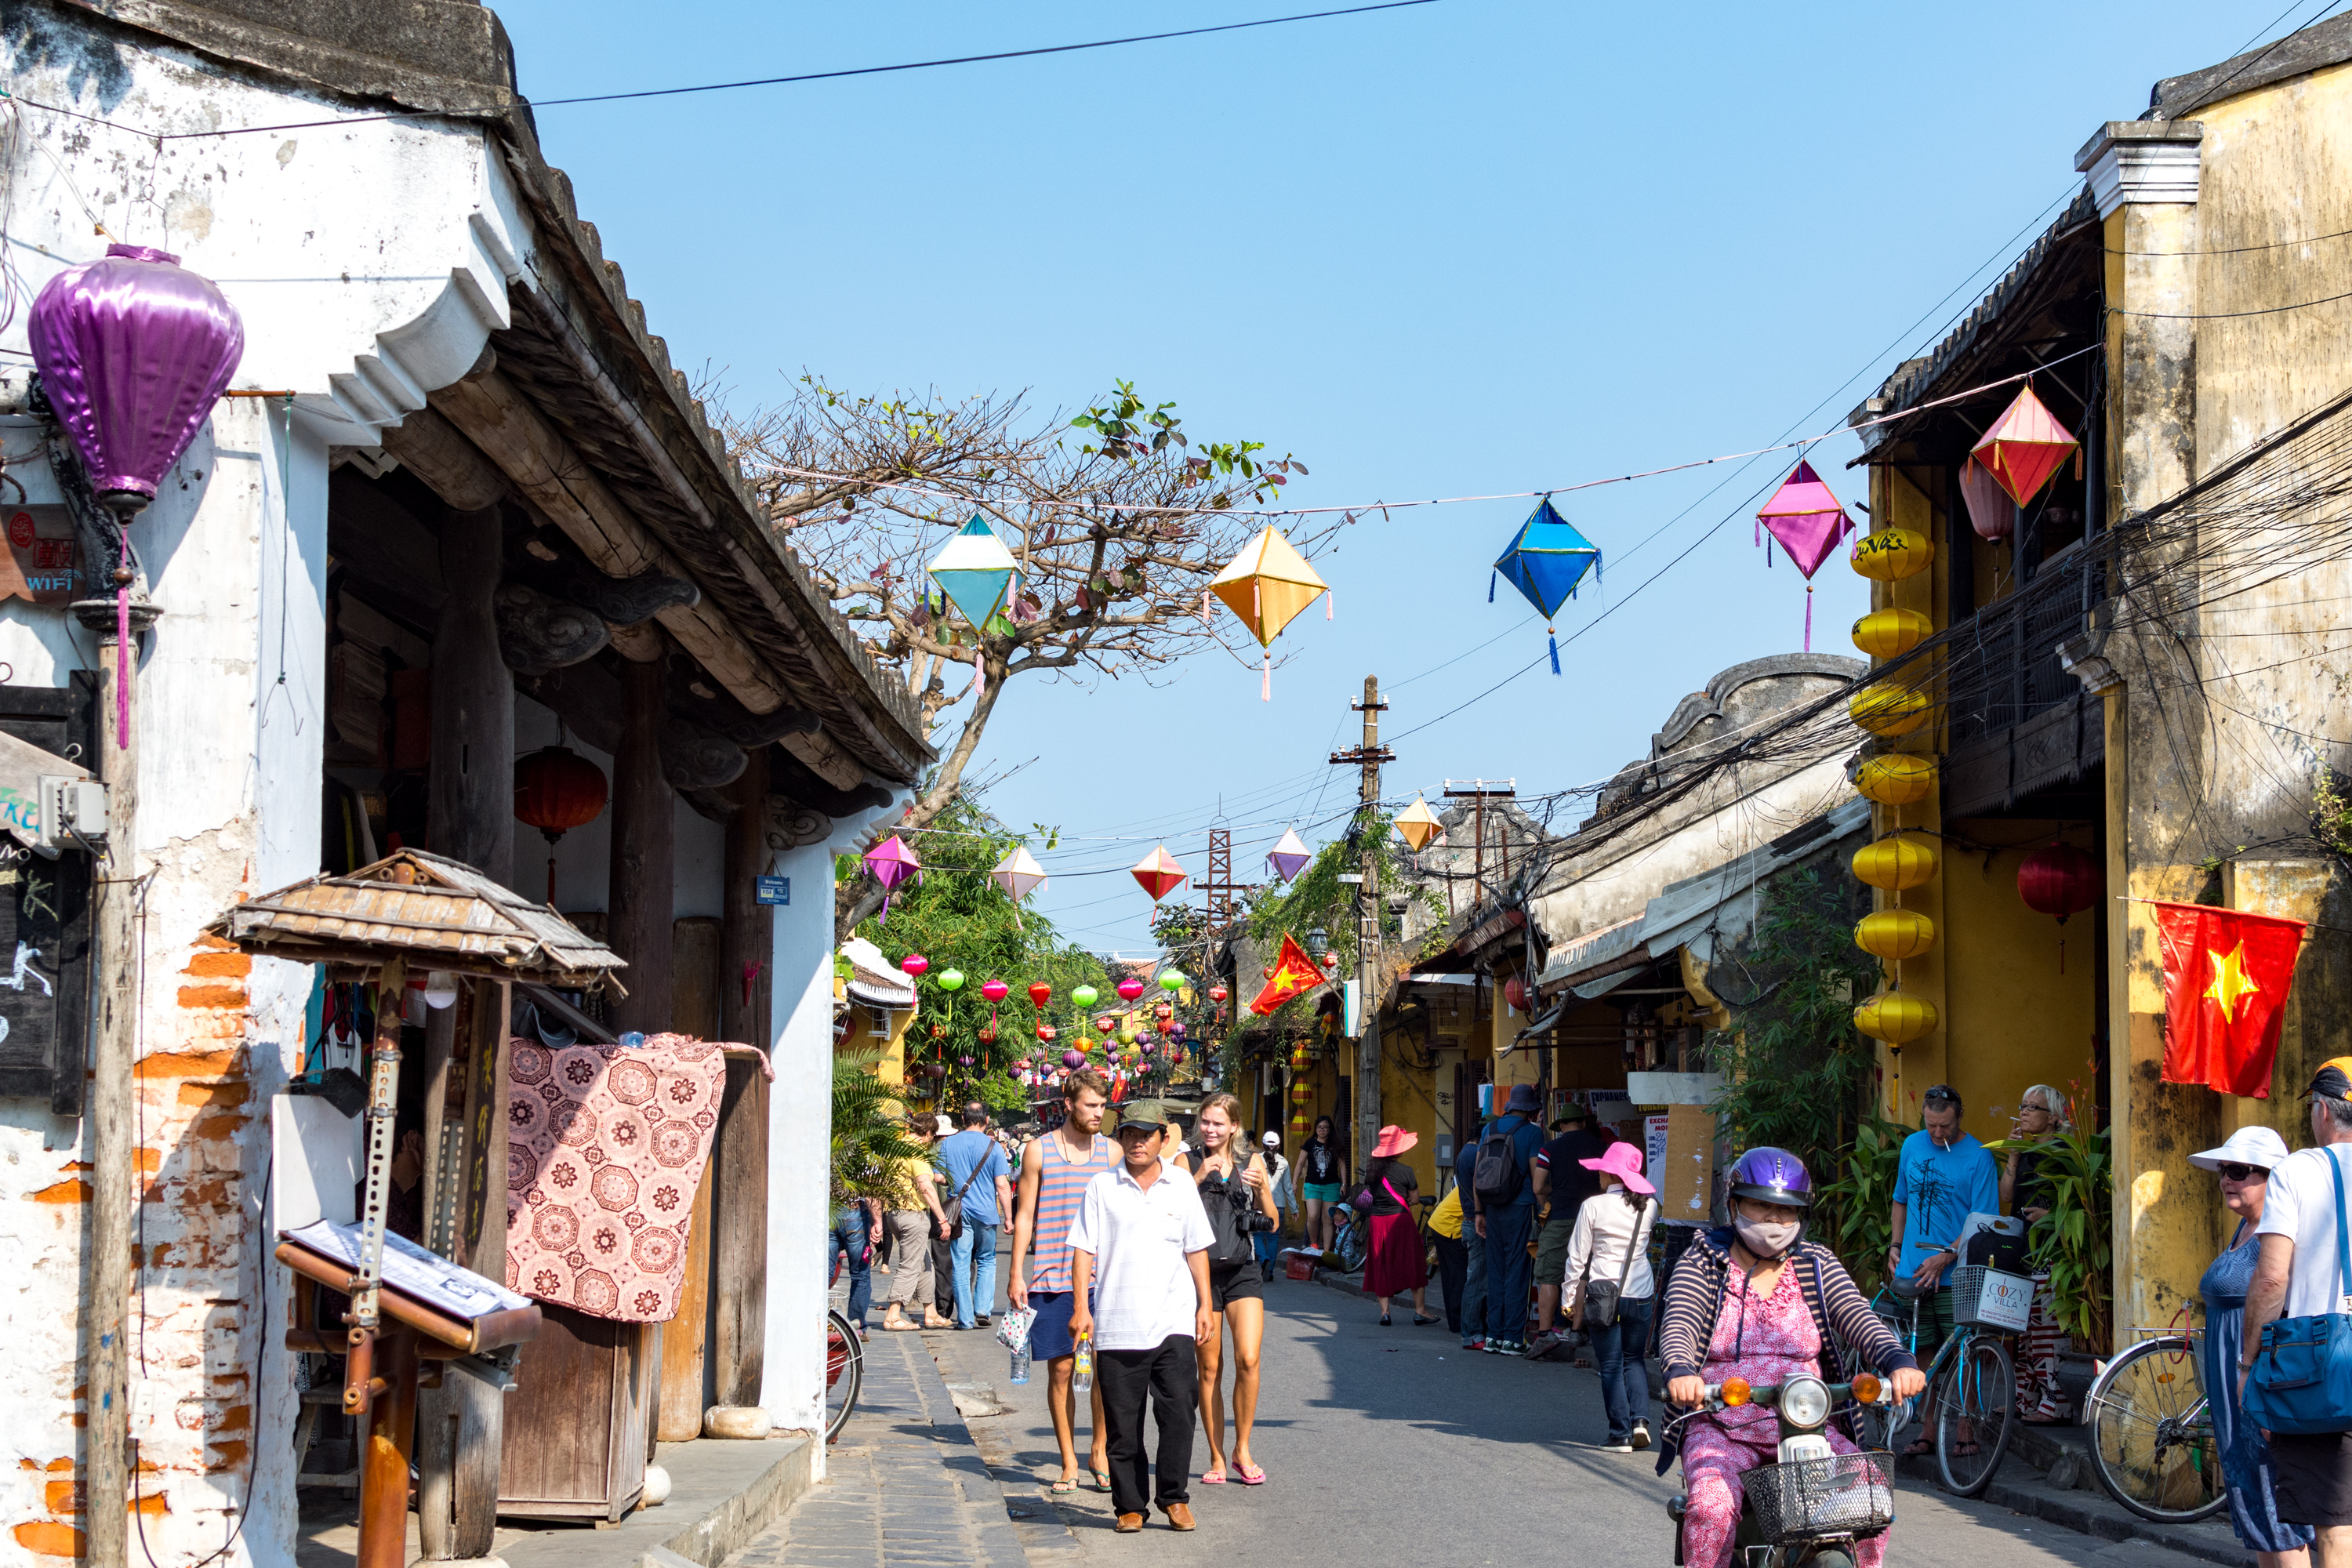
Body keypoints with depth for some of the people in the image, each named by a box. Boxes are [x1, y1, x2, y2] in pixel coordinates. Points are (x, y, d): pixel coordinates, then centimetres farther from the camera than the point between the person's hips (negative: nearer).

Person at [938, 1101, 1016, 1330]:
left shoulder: (947, 1144, 1)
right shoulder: (992, 1147, -3)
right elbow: (1002, 1185, -6)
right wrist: (1008, 1217, -1)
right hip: (986, 1212, -1)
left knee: (961, 1265, 3)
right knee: (987, 1261, 15)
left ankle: (965, 1318, 1)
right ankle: (982, 1308, 2)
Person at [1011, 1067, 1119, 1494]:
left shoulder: (1113, 1151, 8)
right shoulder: (1038, 1151, 4)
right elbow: (1025, 1216, 6)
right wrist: (1016, 1274, 0)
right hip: (1052, 1278, -1)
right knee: (1060, 1369, 1)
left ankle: (1099, 1450, 13)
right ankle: (1069, 1463, 10)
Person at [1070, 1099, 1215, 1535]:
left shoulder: (1181, 1187, 10)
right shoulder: (1102, 1188, 5)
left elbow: (1196, 1249, 16)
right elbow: (1083, 1250, 3)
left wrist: (1205, 1305, 12)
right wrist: (1081, 1308, -5)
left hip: (1174, 1322, 1)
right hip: (1117, 1325, -1)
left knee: (1178, 1410, -9)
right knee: (1123, 1422, 2)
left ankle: (1174, 1498, 3)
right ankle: (1129, 1505, 12)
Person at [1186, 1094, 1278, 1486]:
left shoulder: (1251, 1161, 7)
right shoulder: (1188, 1164, 3)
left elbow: (1272, 1222, 8)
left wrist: (1262, 1188, -10)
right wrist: (1198, 1178, -17)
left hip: (1243, 1272, 1)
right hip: (1201, 1272, -1)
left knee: (1248, 1359, -14)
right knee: (1210, 1369, 3)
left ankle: (1242, 1450, 1)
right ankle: (1217, 1458, 12)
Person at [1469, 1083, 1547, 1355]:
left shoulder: (1490, 1128, 9)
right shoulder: (1532, 1131, -6)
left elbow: (1476, 1174, 10)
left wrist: (1479, 1212, 15)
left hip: (1493, 1209, 5)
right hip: (1520, 1207, -5)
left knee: (1496, 1270, 10)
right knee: (1516, 1271, -1)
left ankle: (1494, 1335, 11)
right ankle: (1512, 1338, -1)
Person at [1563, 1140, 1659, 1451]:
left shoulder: (1593, 1206, -10)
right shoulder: (1648, 1207, -2)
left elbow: (1577, 1256, -6)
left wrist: (1572, 1297, 3)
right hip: (1641, 1294, 3)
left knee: (1611, 1365, 4)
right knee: (1635, 1360, 18)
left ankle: (1621, 1434, 1)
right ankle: (1640, 1418, -1)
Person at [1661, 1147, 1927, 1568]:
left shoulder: (1818, 1266, 12)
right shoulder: (1702, 1264, 6)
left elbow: (1860, 1320, -2)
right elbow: (1678, 1327, -10)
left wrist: (1898, 1361, -25)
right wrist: (1680, 1372, -34)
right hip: (1721, 1429, -2)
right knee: (1712, 1505, -31)